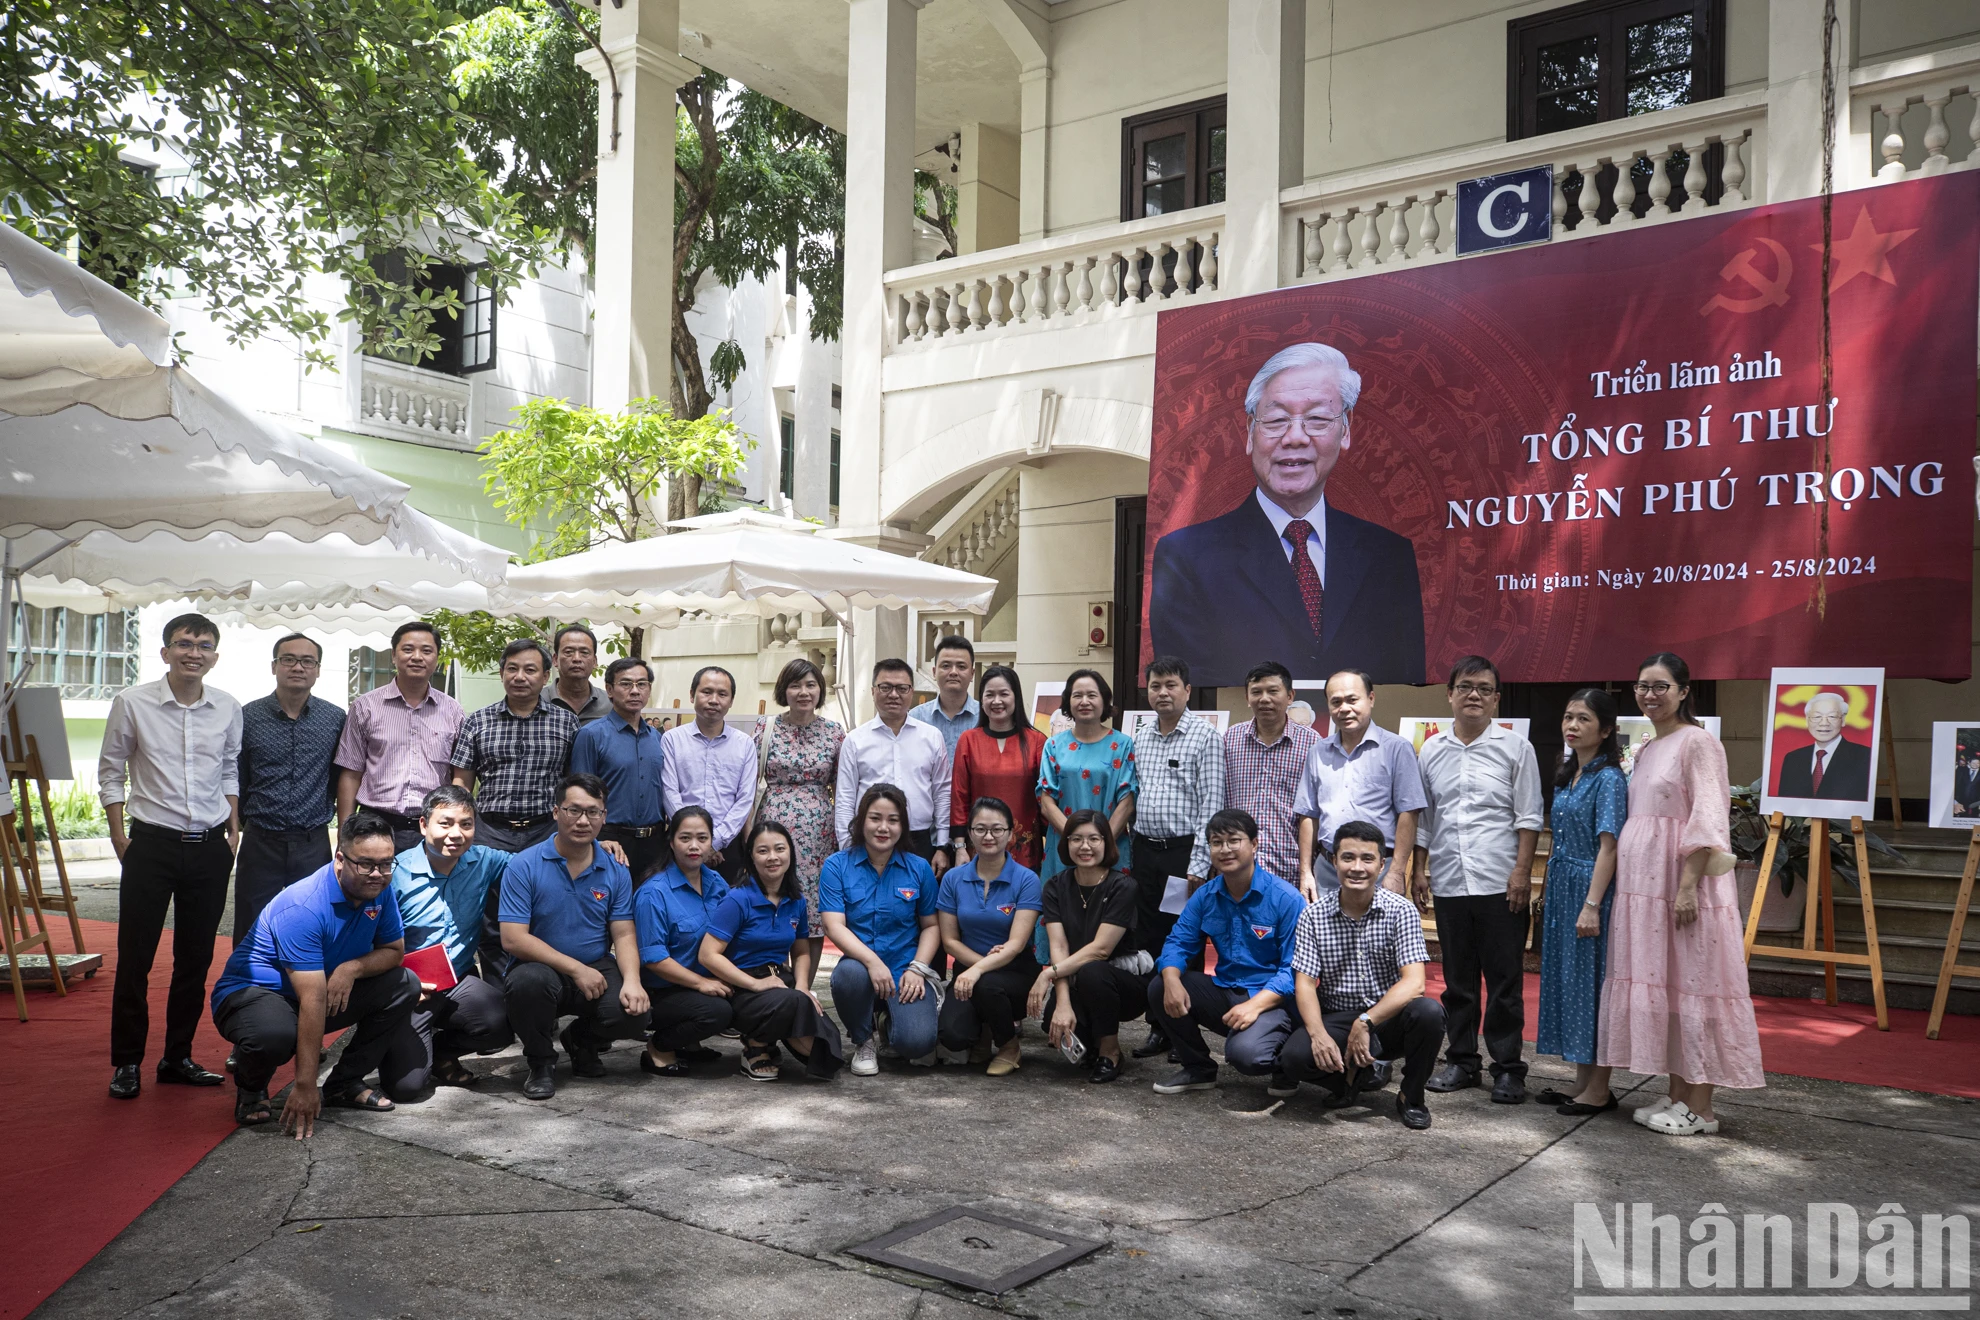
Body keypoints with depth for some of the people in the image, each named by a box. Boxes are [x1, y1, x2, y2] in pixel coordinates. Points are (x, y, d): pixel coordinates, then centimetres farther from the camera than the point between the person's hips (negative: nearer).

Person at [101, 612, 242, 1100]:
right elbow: (111, 769, 3)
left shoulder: (228, 709, 3)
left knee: (196, 958, 9)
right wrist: (119, 834, -1)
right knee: (135, 956, 1)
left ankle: (178, 1057, 22)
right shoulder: (132, 702, -4)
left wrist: (233, 830, 9)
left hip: (210, 846, 3)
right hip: (152, 843, -3)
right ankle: (126, 1063, 15)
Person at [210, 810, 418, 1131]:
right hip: (251, 993, -7)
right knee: (274, 1036, -39)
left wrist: (353, 967, -22)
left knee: (405, 987, -8)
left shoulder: (379, 889, -10)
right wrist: (305, 1088, -34)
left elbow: (394, 950, 2)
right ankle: (251, 1088, -2)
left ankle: (344, 1083, 3)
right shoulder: (303, 908, -31)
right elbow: (313, 1000, -35)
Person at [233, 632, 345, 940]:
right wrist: (241, 824, 6)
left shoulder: (335, 719, 2)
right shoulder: (248, 717, -1)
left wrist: (323, 809, 6)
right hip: (260, 843, -1)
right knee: (250, 938, 7)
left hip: (314, 845, 1)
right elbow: (235, 780, 5)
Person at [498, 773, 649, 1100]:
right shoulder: (524, 865, -8)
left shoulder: (616, 871, 3)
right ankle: (540, 1061, -5)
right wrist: (575, 969, -18)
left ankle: (582, 1041, 14)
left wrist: (632, 980, -19)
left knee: (633, 1013, -26)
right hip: (543, 968, -3)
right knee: (528, 980, -38)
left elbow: (623, 935, 2)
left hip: (597, 970, 3)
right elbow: (513, 939, -14)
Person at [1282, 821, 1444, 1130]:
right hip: (1336, 1019, 1)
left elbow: (1413, 983, -17)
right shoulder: (1313, 916, -3)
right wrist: (1318, 1034, -25)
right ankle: (1354, 1075, 7)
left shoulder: (1401, 911, -8)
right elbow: (1305, 983, -6)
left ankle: (1411, 1096, -4)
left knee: (1428, 1012, -33)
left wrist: (1366, 1021, -27)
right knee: (1295, 1056, -29)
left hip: (1388, 1017, 0)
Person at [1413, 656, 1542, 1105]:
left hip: (1500, 884, -3)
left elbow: (1528, 817, -1)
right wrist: (1420, 870, 11)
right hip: (1449, 882, 3)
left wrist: (1522, 871, -9)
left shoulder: (1516, 748, 2)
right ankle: (1461, 1060, 22)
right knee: (1457, 979, 11)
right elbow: (1423, 817, 15)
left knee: (1505, 980, 1)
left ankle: (1508, 1067, 10)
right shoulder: (1432, 751, 10)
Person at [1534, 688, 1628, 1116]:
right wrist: (1551, 896, 15)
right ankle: (1582, 1081, 21)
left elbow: (1608, 846, -17)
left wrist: (1592, 904, -22)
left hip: (1590, 888, -8)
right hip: (1562, 887, 8)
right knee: (1565, 978, 11)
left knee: (1591, 980, -2)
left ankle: (1599, 1090, 8)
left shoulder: (1608, 779, -12)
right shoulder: (1566, 776, 12)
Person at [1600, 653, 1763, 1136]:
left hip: (1682, 881, -8)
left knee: (1690, 985, -4)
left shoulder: (1698, 742, -8)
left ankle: (1700, 1107, 4)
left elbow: (1708, 817, -15)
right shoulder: (1645, 751, 17)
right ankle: (1676, 1095, 19)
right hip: (1643, 883, 8)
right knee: (1658, 984, 10)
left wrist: (1688, 885, -22)